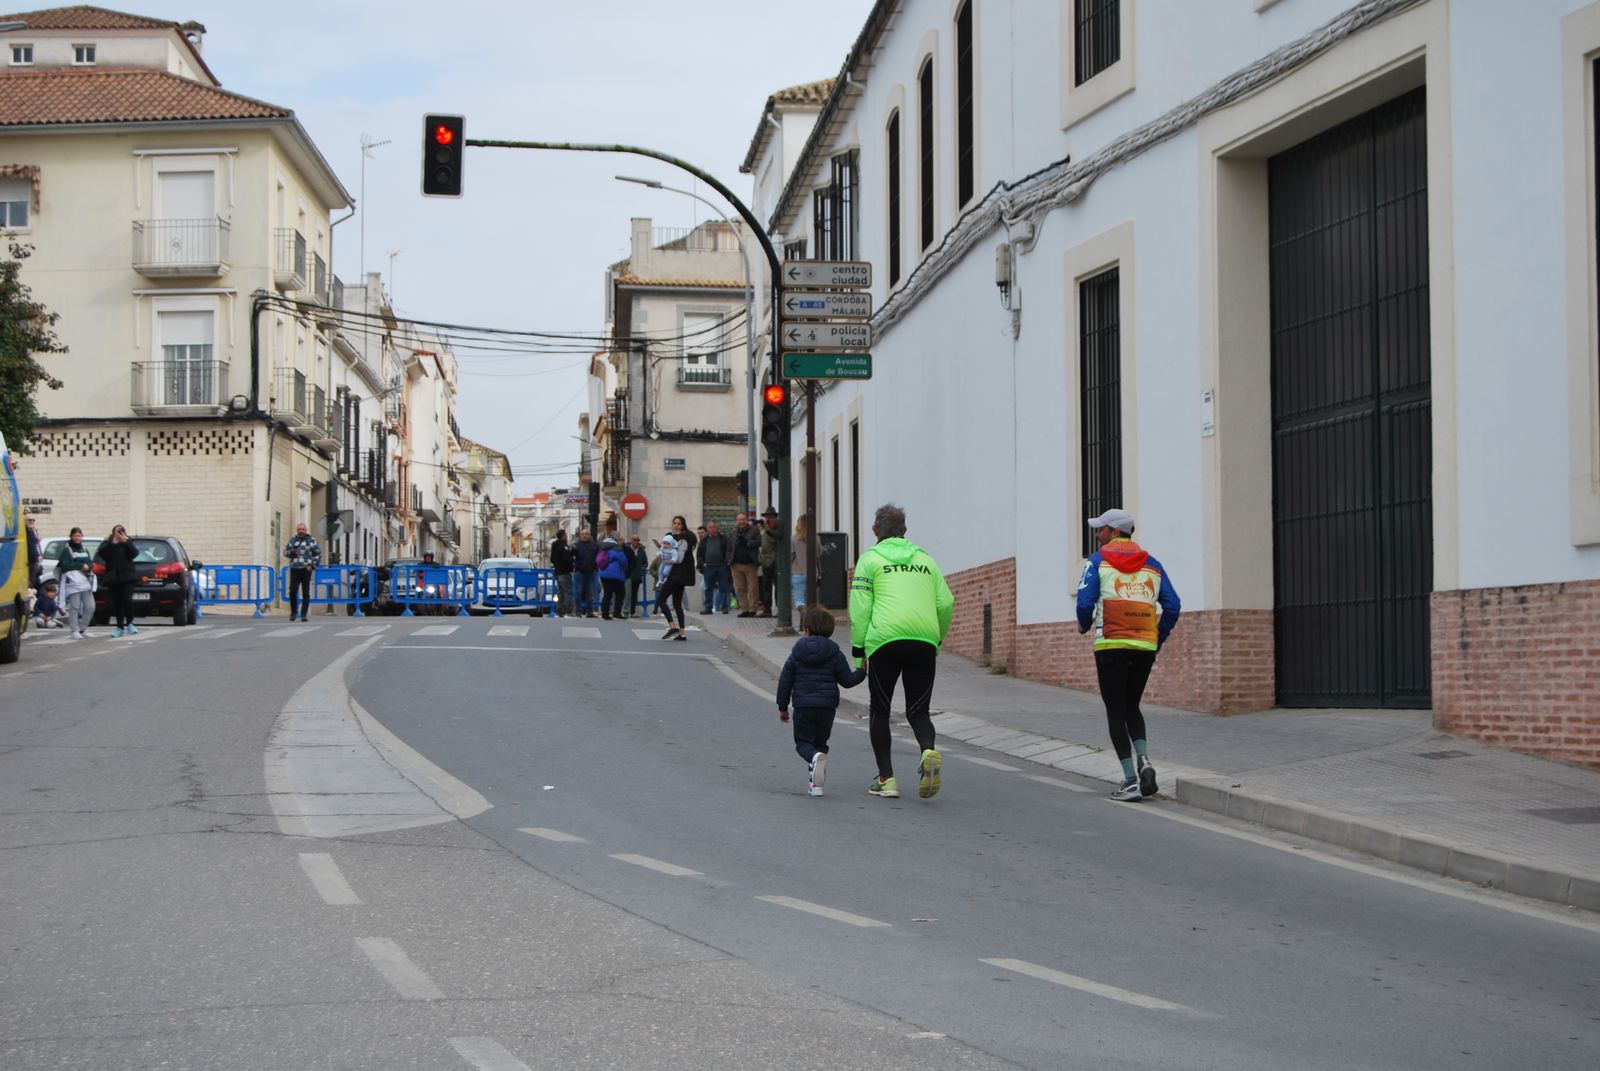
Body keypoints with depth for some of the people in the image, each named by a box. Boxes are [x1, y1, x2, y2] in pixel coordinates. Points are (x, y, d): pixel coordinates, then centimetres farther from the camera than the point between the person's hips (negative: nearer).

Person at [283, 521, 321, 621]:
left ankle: (303, 615, 3)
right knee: (292, 592, -5)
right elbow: (285, 552, 18)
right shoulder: (292, 540, 12)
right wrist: (291, 551, -5)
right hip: (294, 569, 2)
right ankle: (293, 612, 15)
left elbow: (318, 554, 5)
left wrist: (312, 566, -5)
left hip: (306, 569, -2)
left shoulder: (311, 540, 3)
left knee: (305, 593, -2)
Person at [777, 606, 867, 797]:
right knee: (821, 743, 14)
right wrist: (862, 672, 19)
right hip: (827, 706, 1)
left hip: (803, 706, -1)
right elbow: (847, 680, 0)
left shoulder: (796, 654, 2)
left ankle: (815, 757, -27)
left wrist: (782, 707, 14)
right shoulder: (835, 654, 1)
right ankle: (814, 783, 5)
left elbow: (785, 681, 4)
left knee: (803, 741, 9)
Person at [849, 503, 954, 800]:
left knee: (879, 711, 13)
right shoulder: (925, 559, 20)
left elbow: (860, 607, 1)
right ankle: (928, 751, -20)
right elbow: (946, 604, 14)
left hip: (885, 641, -3)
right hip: (925, 642, 3)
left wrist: (858, 648, 5)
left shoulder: (870, 558, 10)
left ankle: (886, 778, 6)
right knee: (918, 711, 11)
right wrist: (938, 639, 26)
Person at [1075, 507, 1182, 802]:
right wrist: (1158, 639, 18)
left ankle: (1131, 779, -5)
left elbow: (1085, 602, -10)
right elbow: (1173, 607, 7)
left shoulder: (1098, 561, 0)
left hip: (1111, 646, -4)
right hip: (1145, 647, 4)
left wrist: (1084, 625, 11)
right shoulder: (1151, 564, 12)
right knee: (1131, 706, 20)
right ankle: (1143, 761, -3)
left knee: (1116, 711, 3)